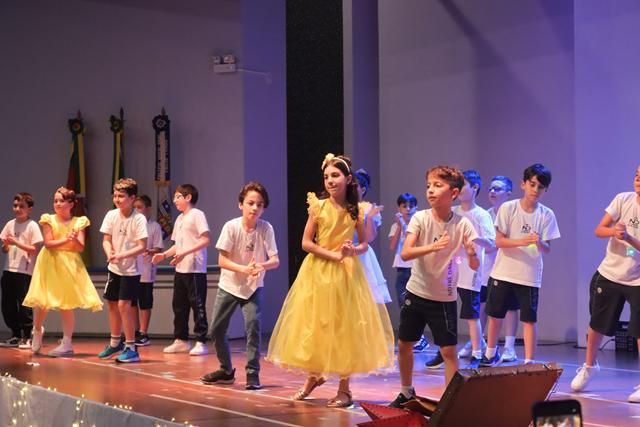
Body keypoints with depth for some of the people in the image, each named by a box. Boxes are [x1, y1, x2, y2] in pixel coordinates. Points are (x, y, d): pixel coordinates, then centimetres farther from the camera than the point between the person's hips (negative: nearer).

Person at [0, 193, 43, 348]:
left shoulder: (32, 226, -4)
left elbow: (35, 249, -11)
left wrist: (17, 243, -17)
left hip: (24, 271, -6)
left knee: (23, 305, -5)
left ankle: (27, 337, 6)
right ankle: (15, 336, 20)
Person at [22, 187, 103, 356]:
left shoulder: (78, 222, 2)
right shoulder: (49, 220, 0)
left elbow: (81, 247, -4)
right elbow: (48, 243, -10)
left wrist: (75, 239, -24)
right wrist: (66, 240, -21)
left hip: (70, 265, 0)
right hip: (50, 264, 0)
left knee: (67, 305, -3)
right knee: (42, 302, -1)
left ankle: (67, 343, 3)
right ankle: (37, 331, 28)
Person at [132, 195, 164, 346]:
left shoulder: (154, 226, -4)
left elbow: (158, 248, -6)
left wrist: (150, 251, -25)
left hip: (146, 272, -5)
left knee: (145, 304, 2)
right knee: (132, 302, 11)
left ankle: (143, 334, 8)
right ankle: (136, 332, 22)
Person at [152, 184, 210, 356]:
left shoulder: (197, 215, -7)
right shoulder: (179, 218, 19)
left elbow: (205, 240, -17)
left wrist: (185, 253, -23)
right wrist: (164, 254, 9)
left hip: (195, 269, -9)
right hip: (180, 269, 9)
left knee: (197, 305, -6)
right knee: (179, 305, 11)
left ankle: (201, 342, -2)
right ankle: (181, 340, 20)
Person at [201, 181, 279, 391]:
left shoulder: (266, 228, -15)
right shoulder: (231, 226, -16)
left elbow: (275, 260, -18)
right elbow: (222, 260, -16)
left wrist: (262, 265, -40)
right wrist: (244, 269, -32)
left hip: (253, 287, -1)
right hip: (229, 285, 2)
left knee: (253, 325, -21)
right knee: (216, 329, 6)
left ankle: (253, 373, -7)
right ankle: (226, 371, 29)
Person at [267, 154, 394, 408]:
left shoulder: (356, 210, 1)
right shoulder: (318, 206, -3)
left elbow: (364, 244, 8)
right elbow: (306, 242, -5)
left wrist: (353, 251, -14)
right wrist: (334, 255, -15)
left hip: (346, 273, 1)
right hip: (318, 271, 0)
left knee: (345, 328, 1)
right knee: (314, 325, 4)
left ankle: (344, 388, 8)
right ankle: (314, 375, 25)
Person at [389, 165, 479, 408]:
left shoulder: (462, 225, -11)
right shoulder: (420, 218, -9)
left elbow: (475, 266, -13)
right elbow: (405, 254, -21)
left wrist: (471, 254, -36)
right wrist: (432, 246, -37)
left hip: (445, 298, -2)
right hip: (416, 292, 2)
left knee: (449, 351, -5)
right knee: (404, 344, 11)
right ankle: (406, 392, 31)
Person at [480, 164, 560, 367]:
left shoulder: (547, 215, -2)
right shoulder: (508, 208, -5)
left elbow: (547, 249, -4)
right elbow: (499, 241, -8)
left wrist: (539, 243, -27)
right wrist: (522, 241, -24)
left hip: (530, 276, 0)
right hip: (503, 272, 1)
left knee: (529, 320, -3)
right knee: (495, 316, 12)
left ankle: (529, 362, 2)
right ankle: (491, 354, 33)